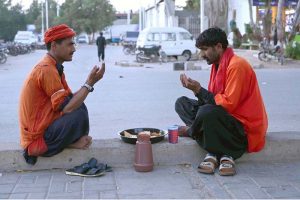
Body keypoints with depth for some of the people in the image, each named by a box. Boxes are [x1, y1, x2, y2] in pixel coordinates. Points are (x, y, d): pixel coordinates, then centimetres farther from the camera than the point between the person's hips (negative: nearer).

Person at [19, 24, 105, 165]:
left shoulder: (53, 67, 11)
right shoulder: (47, 70, -21)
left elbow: (70, 98, 9)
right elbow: (66, 108, -25)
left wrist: (89, 83, -3)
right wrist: (89, 83, -19)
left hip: (42, 128, 10)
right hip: (37, 139, -10)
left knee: (78, 105, 9)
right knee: (78, 114, -26)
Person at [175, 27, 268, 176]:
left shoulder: (237, 65, -16)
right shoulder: (217, 65, 11)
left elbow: (228, 104, -21)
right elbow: (213, 100, 6)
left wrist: (199, 90, -17)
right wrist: (196, 90, -10)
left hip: (245, 129, -10)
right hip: (225, 118, 10)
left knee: (207, 112, -38)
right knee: (181, 103, 5)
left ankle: (191, 131, 0)